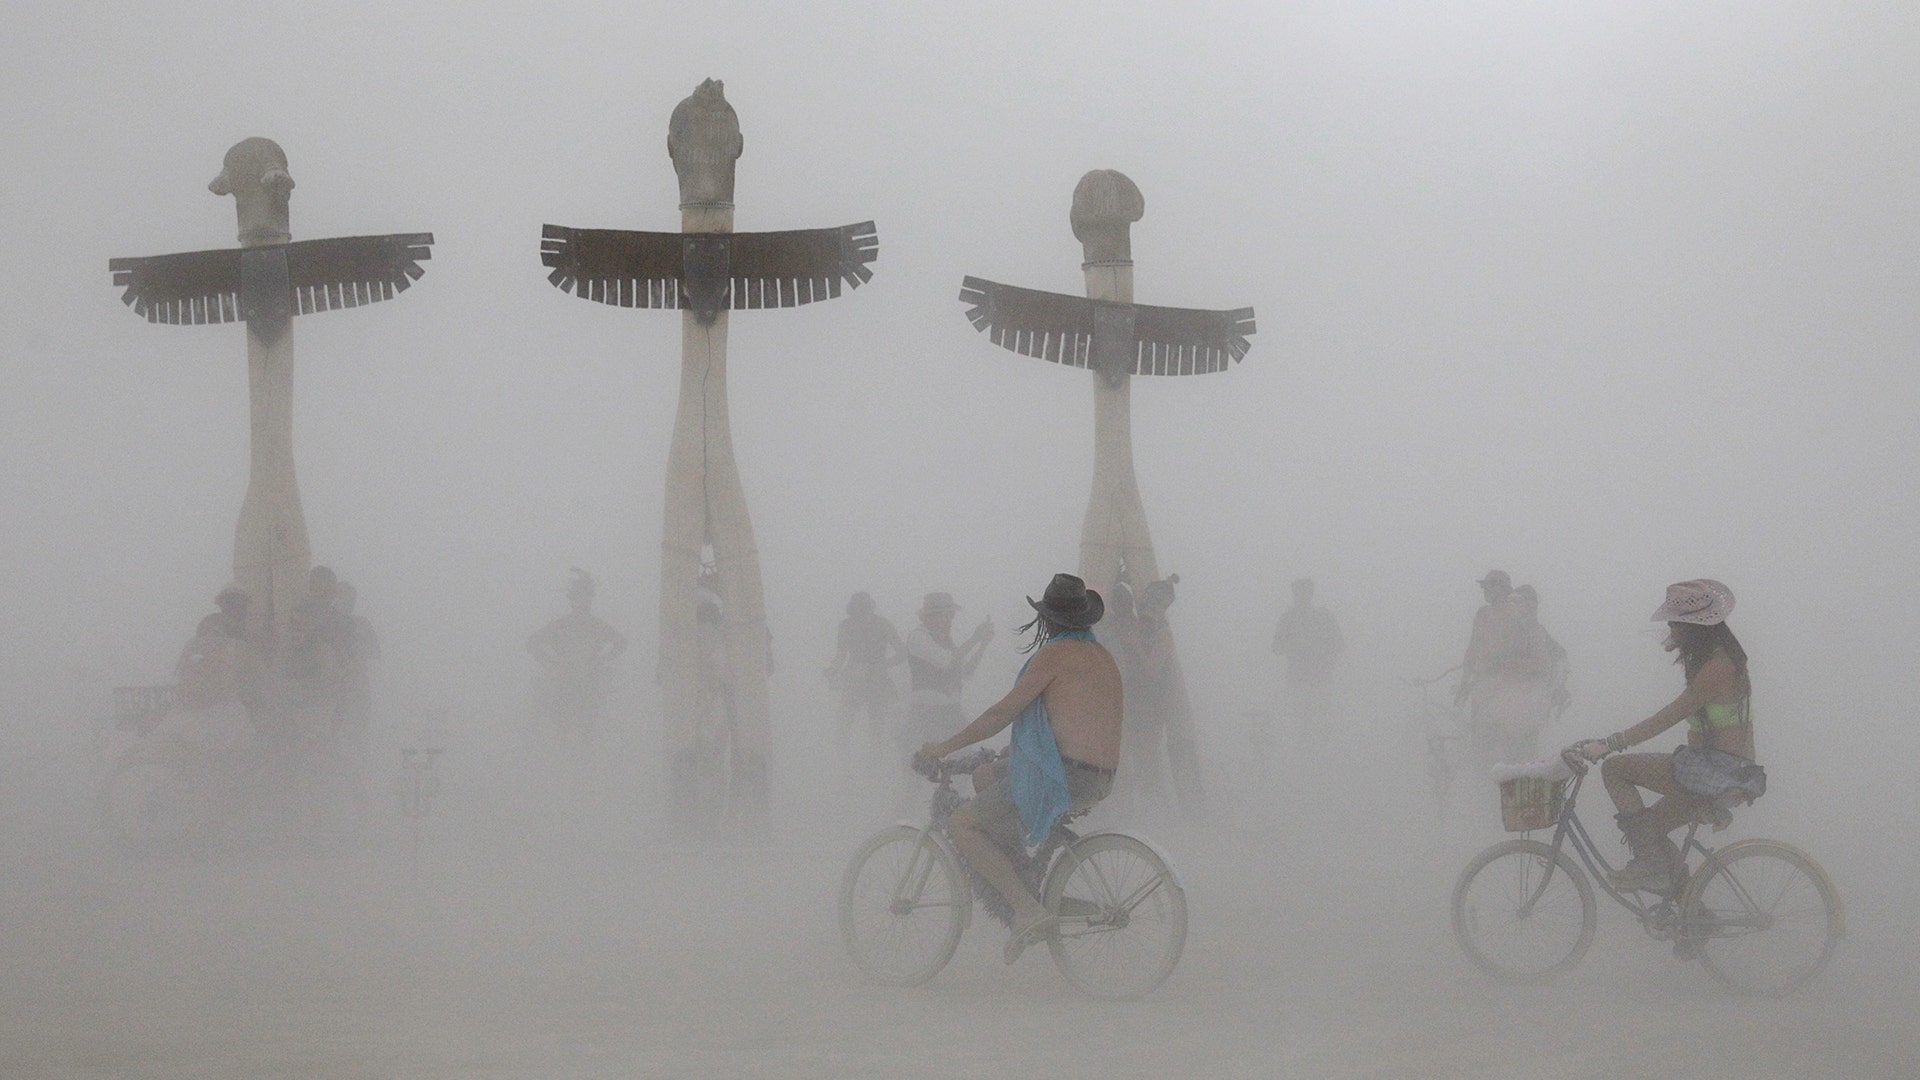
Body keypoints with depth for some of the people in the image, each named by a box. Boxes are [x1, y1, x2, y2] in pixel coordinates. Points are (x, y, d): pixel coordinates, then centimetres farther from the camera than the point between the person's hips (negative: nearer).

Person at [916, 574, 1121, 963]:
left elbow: (1003, 713, -11)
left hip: (1062, 778, -9)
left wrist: (944, 748, -2)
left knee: (962, 825, -4)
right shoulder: (1102, 655, 16)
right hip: (1098, 781, 9)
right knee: (985, 777, 26)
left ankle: (1028, 909, -15)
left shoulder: (1056, 654, -9)